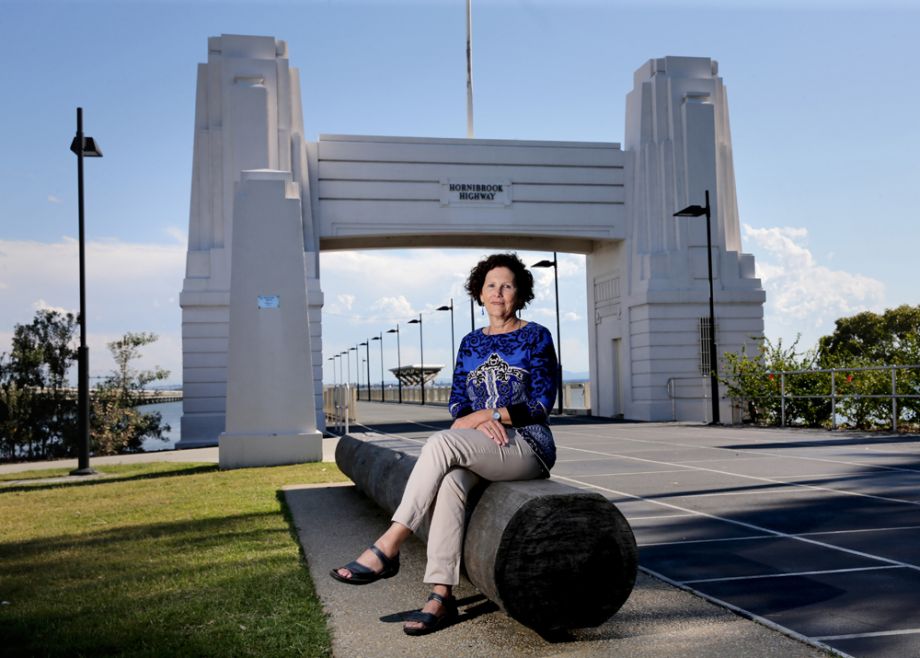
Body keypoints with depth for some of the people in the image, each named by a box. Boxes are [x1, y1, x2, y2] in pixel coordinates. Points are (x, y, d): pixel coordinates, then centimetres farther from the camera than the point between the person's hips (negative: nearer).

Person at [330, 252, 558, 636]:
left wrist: (483, 415, -13)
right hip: (481, 448, 4)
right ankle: (441, 596, -34)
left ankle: (386, 549, -31)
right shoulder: (470, 343, 17)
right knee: (450, 480, -33)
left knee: (441, 443, -32)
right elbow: (457, 402, 10)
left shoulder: (536, 337, 3)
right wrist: (481, 422, -13)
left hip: (529, 446, -4)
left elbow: (542, 403, -6)